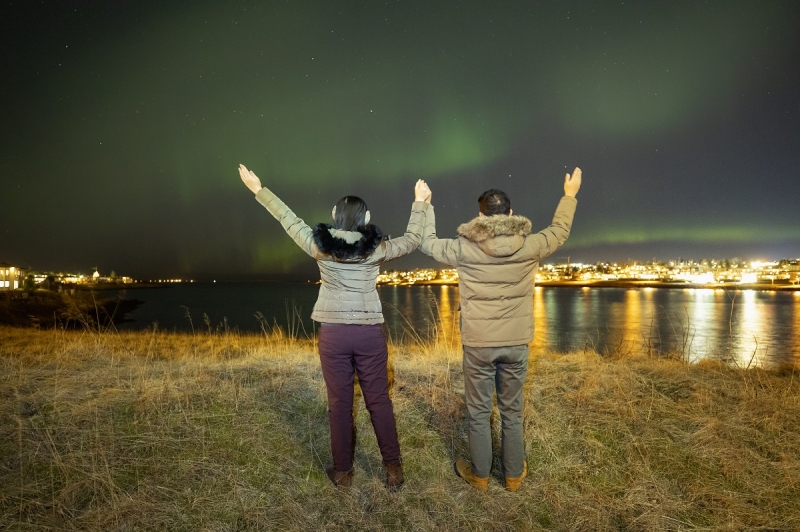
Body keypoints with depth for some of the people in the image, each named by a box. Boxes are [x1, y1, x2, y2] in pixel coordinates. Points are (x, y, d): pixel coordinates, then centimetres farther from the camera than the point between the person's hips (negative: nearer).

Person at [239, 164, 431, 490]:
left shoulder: (320, 247, -5)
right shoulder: (375, 250, -6)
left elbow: (288, 219, 7)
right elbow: (412, 240, 6)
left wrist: (258, 189, 19)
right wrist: (420, 202, 16)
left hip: (334, 333, 0)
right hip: (370, 332, 0)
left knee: (340, 404, 10)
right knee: (379, 401, 11)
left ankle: (343, 472, 23)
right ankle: (393, 469, 21)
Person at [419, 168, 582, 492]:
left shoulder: (463, 248, -10)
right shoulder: (530, 246, -7)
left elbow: (427, 243, 7)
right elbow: (559, 231, 14)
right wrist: (570, 195, 29)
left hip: (478, 343, -2)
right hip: (516, 343, 2)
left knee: (478, 412, 13)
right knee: (512, 411, 17)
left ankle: (479, 475, 29)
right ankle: (514, 474, 32)